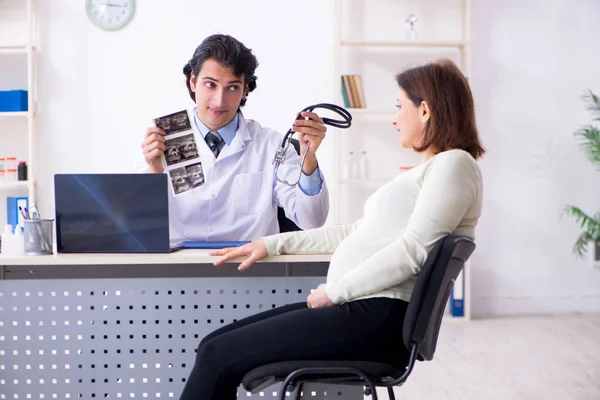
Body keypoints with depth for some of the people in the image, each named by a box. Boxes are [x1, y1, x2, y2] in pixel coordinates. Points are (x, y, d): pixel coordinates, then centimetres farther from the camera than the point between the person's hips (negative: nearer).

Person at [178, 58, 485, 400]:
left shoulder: (454, 163, -7)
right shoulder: (427, 171, 24)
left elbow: (412, 251, -18)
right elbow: (361, 233, 23)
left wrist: (335, 290, -12)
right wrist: (275, 244, 18)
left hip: (379, 319, -10)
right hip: (361, 308, 10)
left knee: (218, 356, -15)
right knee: (214, 347, 2)